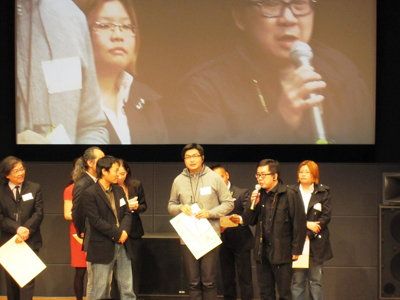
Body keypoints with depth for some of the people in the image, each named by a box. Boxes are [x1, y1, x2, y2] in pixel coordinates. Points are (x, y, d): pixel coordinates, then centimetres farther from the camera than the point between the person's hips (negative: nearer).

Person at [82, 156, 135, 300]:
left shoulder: (119, 190, 12)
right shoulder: (89, 193, -12)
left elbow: (127, 213, 9)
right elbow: (96, 221, -18)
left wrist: (124, 231, -10)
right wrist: (117, 234, -15)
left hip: (122, 245, 7)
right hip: (102, 247, -7)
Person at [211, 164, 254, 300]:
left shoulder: (242, 193, -4)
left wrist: (240, 219, -30)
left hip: (241, 241, -3)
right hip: (223, 242, 3)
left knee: (244, 277, -3)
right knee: (227, 278, 10)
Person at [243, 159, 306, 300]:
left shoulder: (289, 195, -11)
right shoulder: (259, 195, 8)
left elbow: (299, 224, -11)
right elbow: (248, 221, 10)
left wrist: (296, 250, -11)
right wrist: (253, 204, -8)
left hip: (281, 252, -6)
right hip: (262, 251, 6)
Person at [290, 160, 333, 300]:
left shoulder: (323, 192, 5)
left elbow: (326, 216, -3)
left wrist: (308, 234, -12)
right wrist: (306, 224, -14)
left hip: (316, 243, 0)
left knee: (316, 281, 3)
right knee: (297, 281, -2)